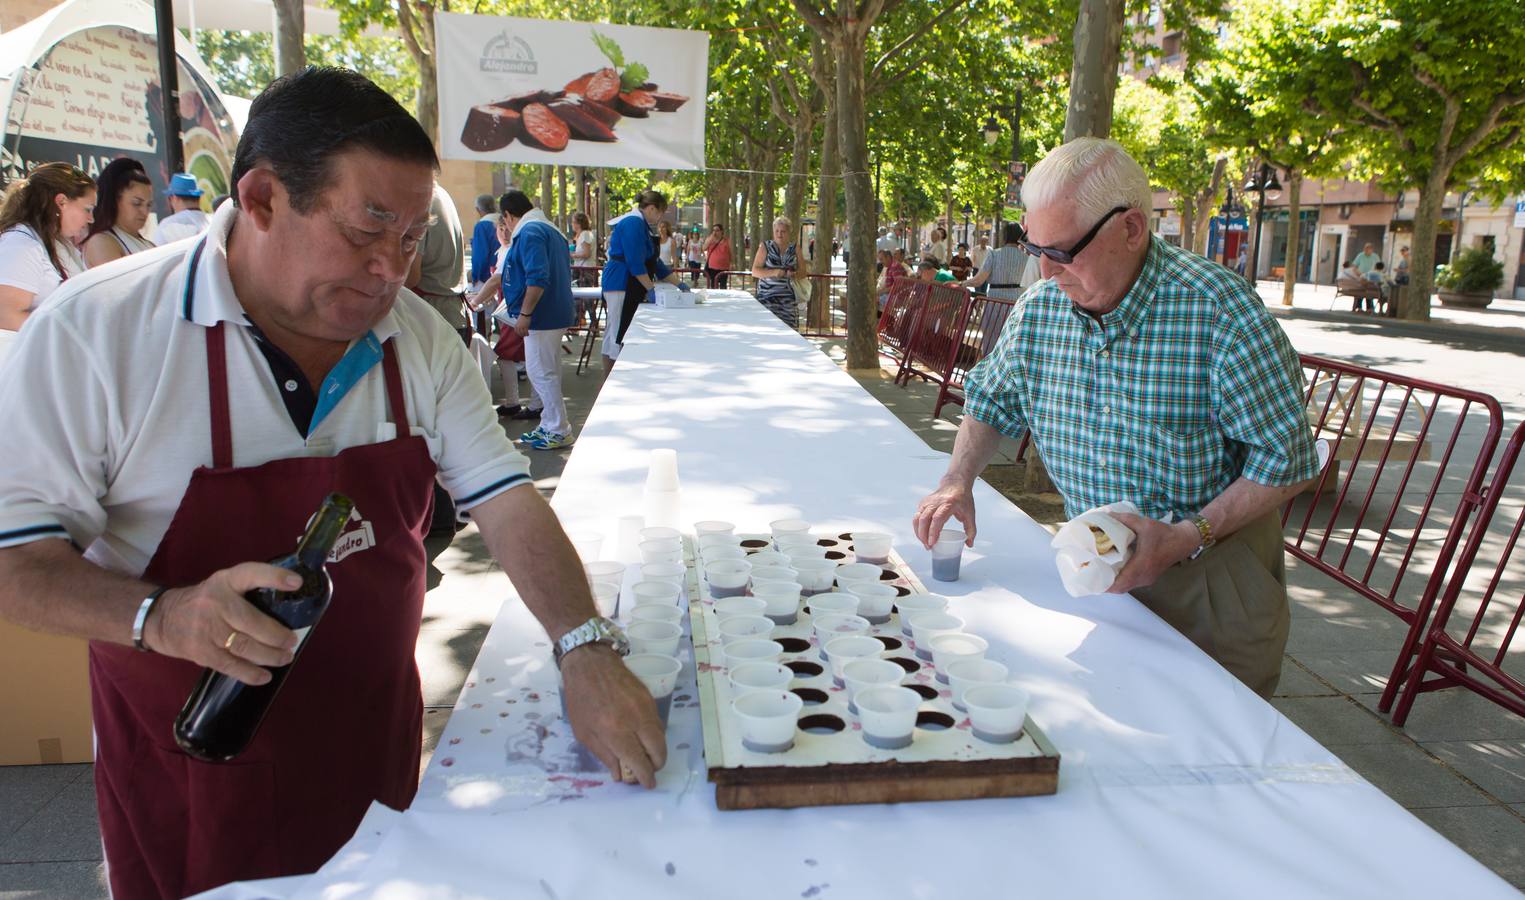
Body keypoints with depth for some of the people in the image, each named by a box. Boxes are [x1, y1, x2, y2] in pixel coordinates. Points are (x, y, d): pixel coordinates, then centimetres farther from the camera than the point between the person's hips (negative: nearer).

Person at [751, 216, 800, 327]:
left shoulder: (795, 248, 11)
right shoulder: (765, 247, 4)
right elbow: (755, 271, -3)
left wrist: (794, 274, -9)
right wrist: (773, 272, -19)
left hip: (788, 298, 2)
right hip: (767, 296, -2)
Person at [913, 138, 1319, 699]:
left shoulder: (1221, 310, -21)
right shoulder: (1039, 308, -6)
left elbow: (1286, 459, -17)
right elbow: (991, 400, 11)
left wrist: (1189, 536, -25)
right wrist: (959, 482, -5)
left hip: (1213, 569, -4)